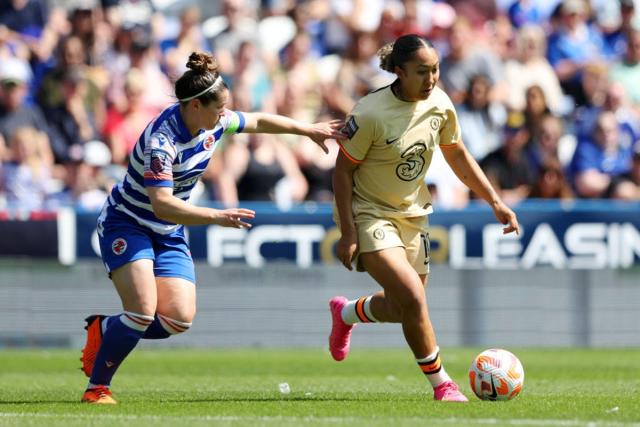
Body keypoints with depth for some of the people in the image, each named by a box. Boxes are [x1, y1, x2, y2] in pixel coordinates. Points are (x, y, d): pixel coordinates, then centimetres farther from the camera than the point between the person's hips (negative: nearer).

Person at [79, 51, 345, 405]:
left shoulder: (213, 123, -6)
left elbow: (259, 121, 14)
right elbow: (162, 204, -37)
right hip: (126, 225, -7)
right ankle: (97, 387, -5)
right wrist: (218, 217, -43)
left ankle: (104, 330, 16)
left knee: (179, 319, -8)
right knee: (143, 311, -23)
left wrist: (309, 130, 20)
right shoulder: (161, 140, -30)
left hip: (169, 233, 7)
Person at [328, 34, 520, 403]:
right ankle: (442, 384, -6)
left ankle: (346, 313, 47)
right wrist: (347, 233, -19)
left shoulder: (439, 103, -6)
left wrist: (495, 201, 6)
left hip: (412, 214, 7)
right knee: (413, 298, -22)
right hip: (369, 215, -7)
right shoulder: (370, 114, -24)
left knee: (403, 309, 15)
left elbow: (457, 155, 10)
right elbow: (343, 170, -15)